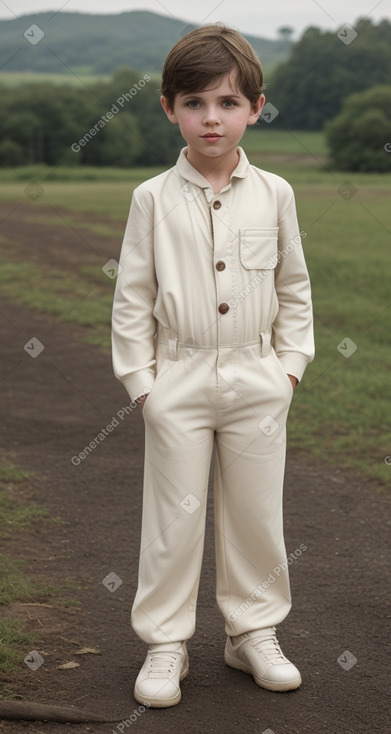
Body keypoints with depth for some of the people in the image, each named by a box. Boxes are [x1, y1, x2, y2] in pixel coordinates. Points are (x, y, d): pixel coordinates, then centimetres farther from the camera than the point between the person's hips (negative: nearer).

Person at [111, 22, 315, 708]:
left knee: (256, 512, 10)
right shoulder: (153, 198, -4)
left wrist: (291, 363, 3)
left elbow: (294, 287, 9)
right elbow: (131, 295, -1)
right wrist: (140, 379, -4)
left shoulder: (274, 194, 0)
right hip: (178, 381, -1)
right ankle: (165, 642, 19)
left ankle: (253, 631, 28)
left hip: (257, 381, 2)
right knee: (173, 516, 5)